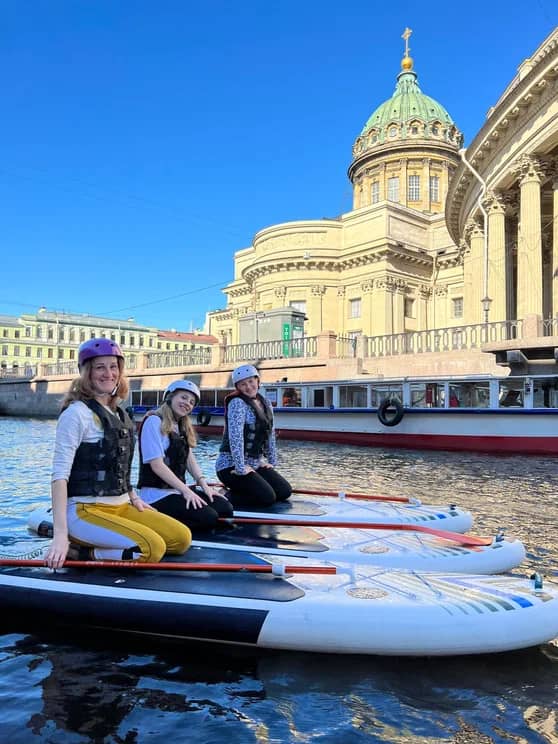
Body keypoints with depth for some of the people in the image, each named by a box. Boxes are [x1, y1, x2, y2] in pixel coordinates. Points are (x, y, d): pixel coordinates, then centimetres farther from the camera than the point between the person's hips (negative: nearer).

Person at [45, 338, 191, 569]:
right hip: (86, 510, -8)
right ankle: (76, 552, -8)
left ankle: (97, 542, 3)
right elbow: (60, 474, -19)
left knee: (182, 538, -3)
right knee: (152, 549, -25)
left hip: (121, 507, 9)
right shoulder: (78, 412, -12)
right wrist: (61, 534, -25)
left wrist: (134, 498, 15)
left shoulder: (118, 414, 13)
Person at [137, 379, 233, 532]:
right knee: (208, 518, -23)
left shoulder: (183, 426, 17)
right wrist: (186, 491, -21)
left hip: (178, 489, 9)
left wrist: (204, 485, -5)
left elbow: (189, 458, 10)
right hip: (156, 495, -9)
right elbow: (157, 465, -18)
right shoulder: (154, 421, -11)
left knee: (225, 508, -6)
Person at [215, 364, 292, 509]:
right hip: (232, 466, -8)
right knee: (268, 497, -19)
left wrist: (272, 462, 13)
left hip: (256, 464, 8)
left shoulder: (265, 404, 10)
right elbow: (235, 437, -24)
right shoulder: (237, 403, -15)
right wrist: (241, 468, -26)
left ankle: (240, 492, 12)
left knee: (285, 492, 1)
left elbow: (270, 435, 16)